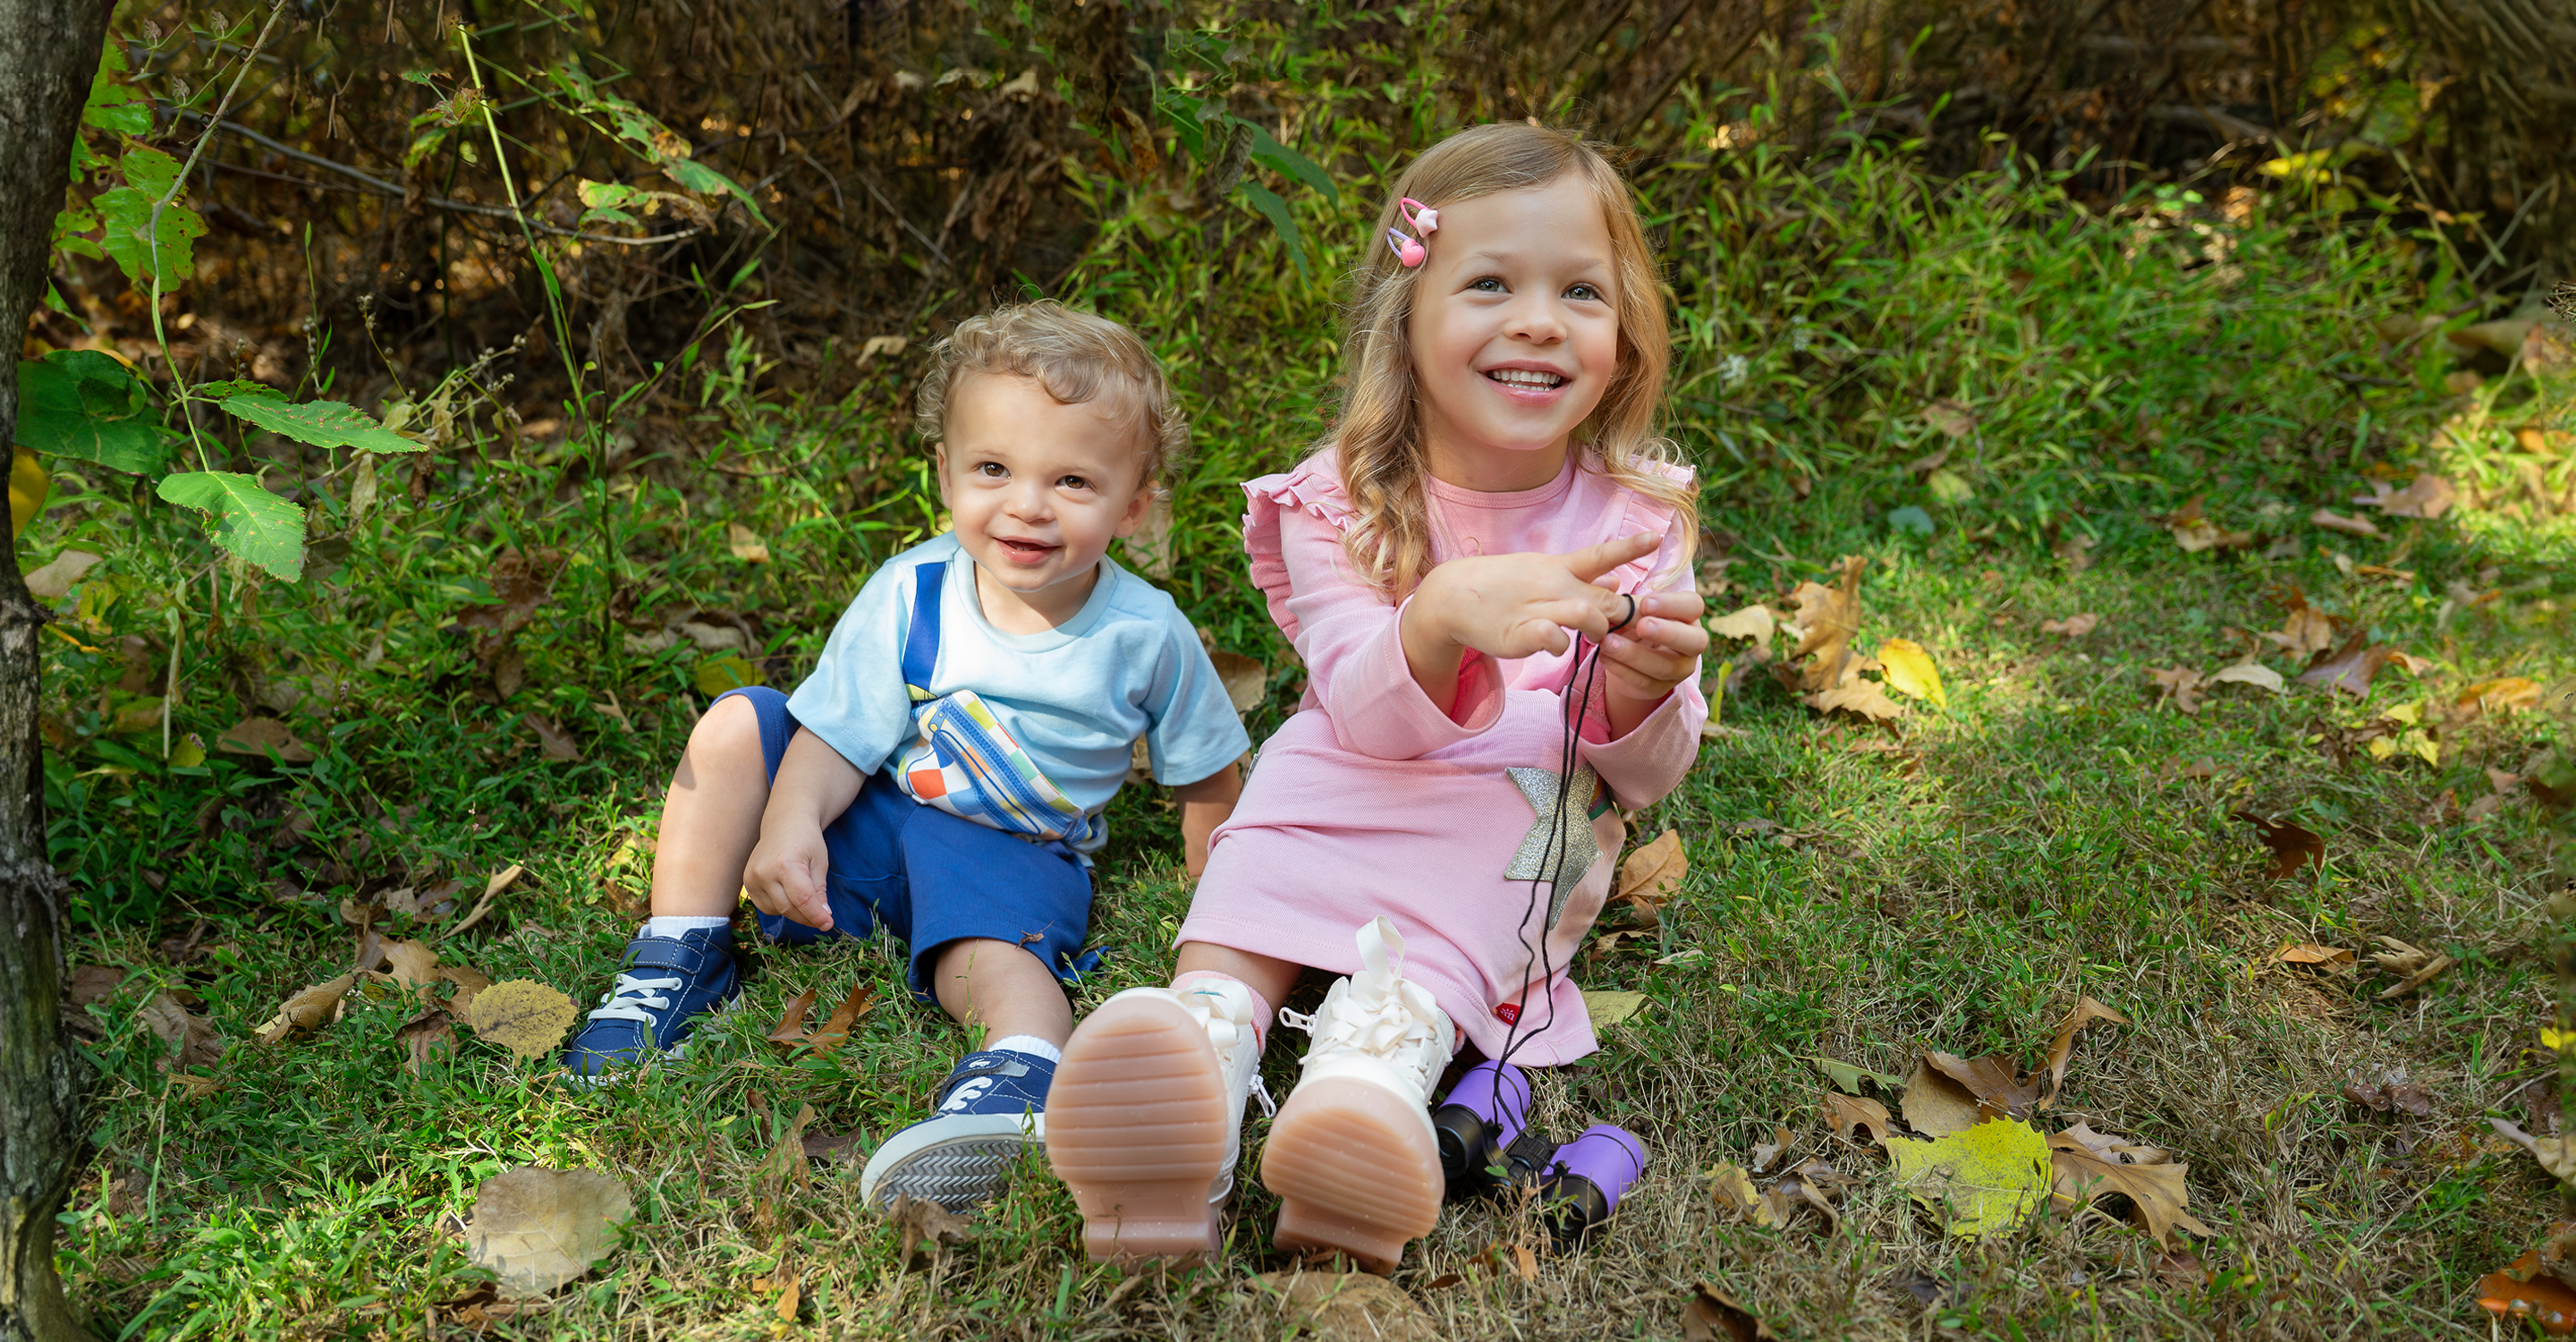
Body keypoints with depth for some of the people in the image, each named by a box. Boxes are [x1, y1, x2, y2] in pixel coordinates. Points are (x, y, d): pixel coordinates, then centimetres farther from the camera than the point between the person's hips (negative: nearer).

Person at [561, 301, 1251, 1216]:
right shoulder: (910, 594, -12)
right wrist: (790, 824, -30)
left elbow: (1208, 779, 0)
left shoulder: (1145, 635, -13)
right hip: (873, 820, 3)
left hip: (1014, 855, -3)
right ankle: (679, 962, -6)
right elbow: (839, 731, -12)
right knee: (733, 727, -13)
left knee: (995, 957, -35)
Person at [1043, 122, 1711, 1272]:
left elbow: (1646, 774, -5)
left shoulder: (1637, 517, -6)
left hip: (1527, 807, 0)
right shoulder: (1341, 502, -9)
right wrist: (1444, 621, -44)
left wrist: (1644, 694, -32)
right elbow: (1367, 715, -21)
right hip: (1345, 781, 1)